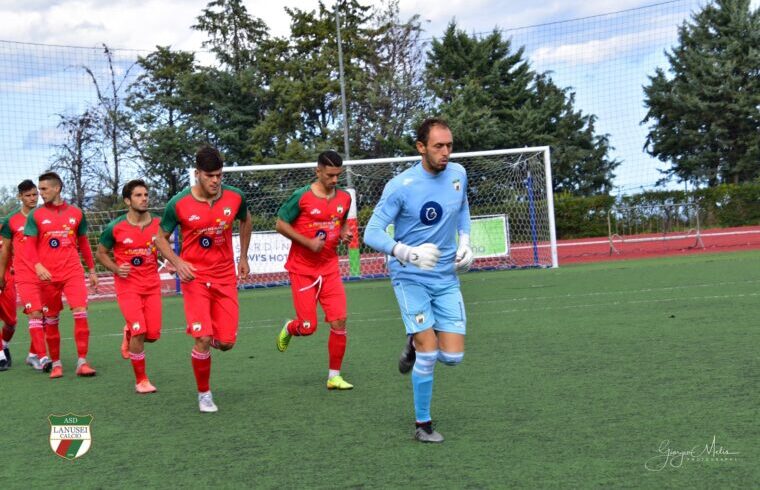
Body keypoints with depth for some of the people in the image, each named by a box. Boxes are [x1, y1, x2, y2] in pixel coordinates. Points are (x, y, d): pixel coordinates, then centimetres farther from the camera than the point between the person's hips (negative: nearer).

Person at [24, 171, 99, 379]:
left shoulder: (76, 213, 8)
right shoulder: (36, 216, 3)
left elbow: (83, 243, 17)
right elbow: (29, 246, -1)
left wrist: (92, 270, 17)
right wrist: (38, 266, -19)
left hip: (73, 272, 0)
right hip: (47, 275, 0)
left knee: (81, 313, -14)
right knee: (51, 320, 6)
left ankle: (82, 362, -10)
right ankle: (56, 363, 19)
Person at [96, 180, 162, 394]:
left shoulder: (158, 223, -1)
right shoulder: (115, 227, -8)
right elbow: (100, 253, 6)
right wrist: (116, 269, -10)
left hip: (152, 284, 4)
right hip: (128, 285, -3)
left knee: (153, 334, 0)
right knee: (139, 332, -15)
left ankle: (129, 332, 37)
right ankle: (141, 380, 1)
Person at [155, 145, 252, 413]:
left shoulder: (235, 197, -5)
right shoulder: (179, 204, -12)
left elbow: (246, 221, 18)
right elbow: (160, 238, 1)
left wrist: (243, 257, 17)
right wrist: (178, 263, -15)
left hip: (226, 277, 3)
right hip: (195, 277, -3)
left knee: (226, 342, 0)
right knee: (203, 339, -15)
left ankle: (206, 336, 37)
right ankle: (204, 394, 6)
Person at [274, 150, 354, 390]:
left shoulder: (344, 198, 4)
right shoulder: (302, 197, -12)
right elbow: (280, 224, -6)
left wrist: (344, 233, -1)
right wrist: (308, 242, -16)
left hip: (330, 269, 4)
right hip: (302, 269, -4)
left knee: (339, 321, -8)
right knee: (308, 327, -4)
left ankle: (334, 376, 5)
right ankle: (289, 329, 34)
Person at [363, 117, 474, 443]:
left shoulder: (458, 174, 0)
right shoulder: (400, 186, -16)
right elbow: (372, 234, -17)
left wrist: (465, 242, 5)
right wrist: (409, 253, -33)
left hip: (446, 278, 5)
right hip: (410, 278, -4)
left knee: (453, 356, -3)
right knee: (428, 354, -12)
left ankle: (416, 343, 31)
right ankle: (422, 425, 8)